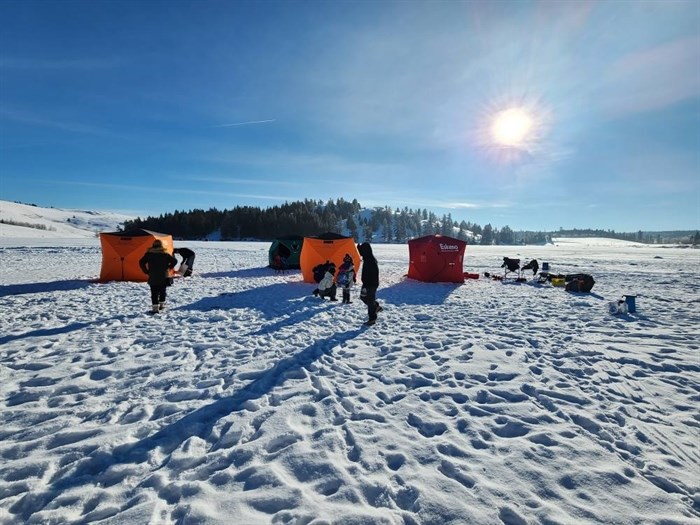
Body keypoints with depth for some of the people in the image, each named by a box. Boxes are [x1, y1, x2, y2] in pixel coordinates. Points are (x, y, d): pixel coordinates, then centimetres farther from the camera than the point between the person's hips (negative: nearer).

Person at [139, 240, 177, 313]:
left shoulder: (149, 253, 2)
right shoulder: (165, 253, 2)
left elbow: (141, 262, -4)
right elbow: (174, 261, -3)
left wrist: (146, 271, 3)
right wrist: (168, 268, 7)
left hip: (153, 277, -1)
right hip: (164, 277, 1)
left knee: (154, 293, 1)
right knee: (162, 292, 18)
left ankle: (155, 309, -2)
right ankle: (162, 305, 25)